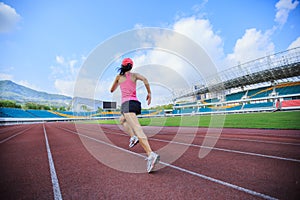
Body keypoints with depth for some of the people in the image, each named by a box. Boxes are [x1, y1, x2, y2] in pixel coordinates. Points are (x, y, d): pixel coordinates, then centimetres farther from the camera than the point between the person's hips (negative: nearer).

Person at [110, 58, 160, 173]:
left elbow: (112, 90, 23)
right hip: (136, 103, 5)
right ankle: (133, 137, 11)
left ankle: (151, 154, -35)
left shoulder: (119, 76, 13)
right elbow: (144, 79, -5)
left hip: (127, 103, -4)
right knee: (122, 120, 31)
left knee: (137, 128, -21)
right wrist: (149, 93, 1)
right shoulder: (134, 75, 16)